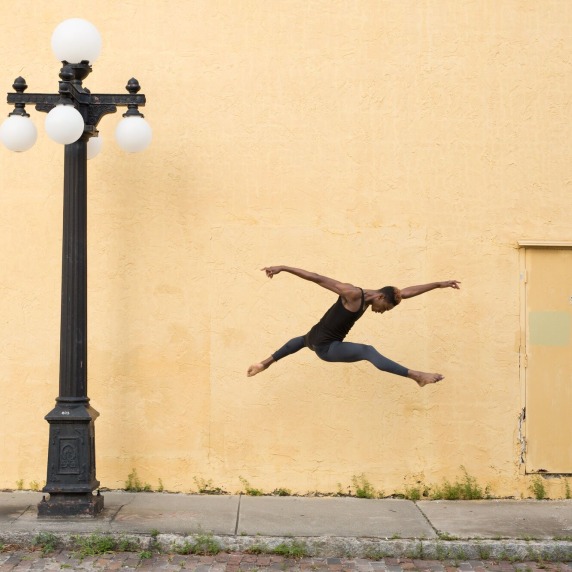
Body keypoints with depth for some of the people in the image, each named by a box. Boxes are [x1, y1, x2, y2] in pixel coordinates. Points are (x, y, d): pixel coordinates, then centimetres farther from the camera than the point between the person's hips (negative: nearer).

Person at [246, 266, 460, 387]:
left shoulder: (368, 297, 0)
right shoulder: (352, 294, -24)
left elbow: (407, 292, 1)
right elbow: (317, 278, -25)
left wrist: (439, 284, 2)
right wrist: (282, 268, -26)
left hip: (316, 340, 10)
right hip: (324, 347, -10)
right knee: (368, 352, -23)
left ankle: (265, 363, 60)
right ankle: (416, 376, -29)